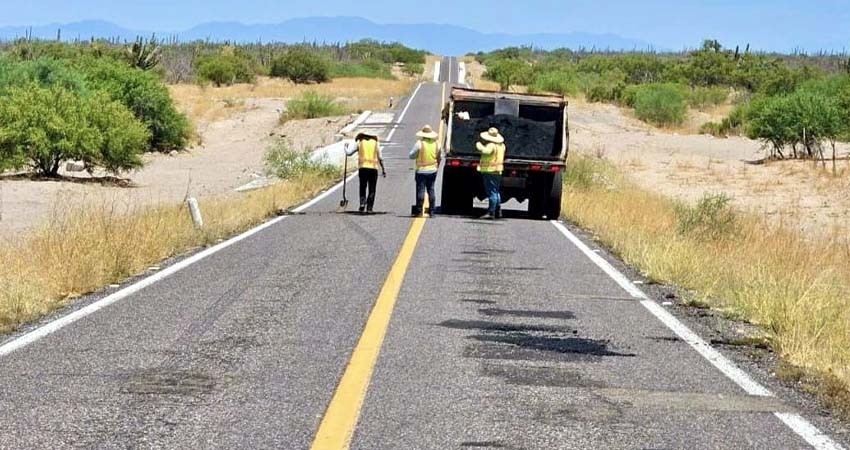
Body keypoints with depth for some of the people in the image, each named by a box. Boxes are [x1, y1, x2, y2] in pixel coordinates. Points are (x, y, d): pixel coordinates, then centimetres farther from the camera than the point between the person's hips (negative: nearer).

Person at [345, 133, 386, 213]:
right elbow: (380, 158, 11)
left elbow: (348, 152, 9)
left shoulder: (359, 142, 8)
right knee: (372, 189, 6)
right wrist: (383, 169, 17)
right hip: (373, 168, 1)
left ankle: (362, 202, -12)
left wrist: (346, 146, 29)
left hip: (362, 168, -1)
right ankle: (369, 208, 1)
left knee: (362, 187, 10)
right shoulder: (376, 143, 13)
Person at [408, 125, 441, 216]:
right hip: (432, 171, 4)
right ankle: (432, 211, 8)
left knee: (420, 190, -1)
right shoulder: (436, 144, 3)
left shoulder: (419, 143, -12)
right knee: (431, 191, 9)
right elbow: (439, 158, 11)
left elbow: (411, 156, -7)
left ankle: (419, 211, -1)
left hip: (421, 171, -4)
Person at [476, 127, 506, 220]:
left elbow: (486, 151, -37)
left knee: (492, 192, -9)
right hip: (498, 171, 9)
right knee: (495, 192, 18)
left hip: (490, 171, -9)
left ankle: (491, 212, -9)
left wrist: (479, 145, -19)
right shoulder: (501, 145, 13)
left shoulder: (491, 145, -16)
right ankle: (498, 211, 23)